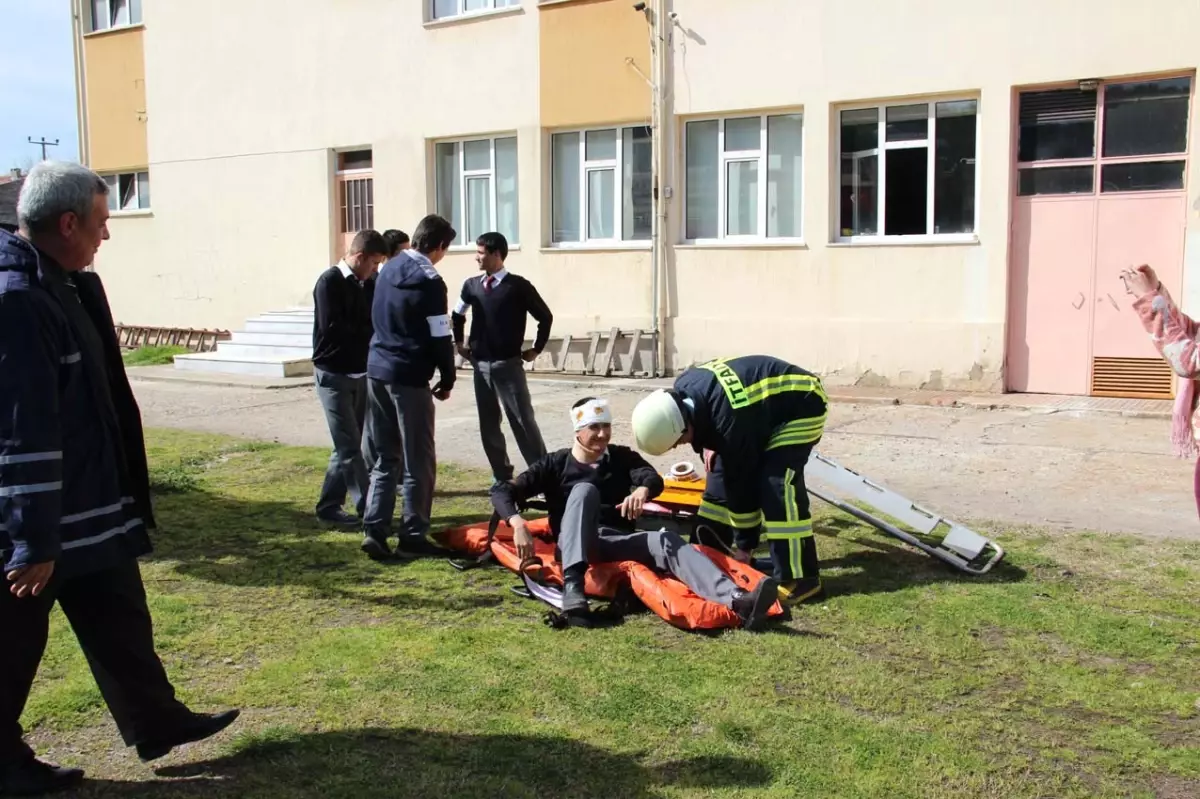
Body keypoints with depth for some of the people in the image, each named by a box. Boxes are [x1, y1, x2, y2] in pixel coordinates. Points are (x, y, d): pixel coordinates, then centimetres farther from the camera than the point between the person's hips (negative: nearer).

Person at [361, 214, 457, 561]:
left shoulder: (388, 269, 10)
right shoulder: (429, 281, -14)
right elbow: (440, 338, -14)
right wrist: (447, 379, 0)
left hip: (377, 370, 7)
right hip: (409, 377, -7)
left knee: (385, 457, 13)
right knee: (418, 462, 4)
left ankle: (374, 530, 6)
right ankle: (413, 536, 8)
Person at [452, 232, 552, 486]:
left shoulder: (518, 286, -7)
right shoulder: (471, 285, 6)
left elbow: (545, 317, 1)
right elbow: (457, 315, 24)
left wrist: (536, 349, 3)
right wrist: (459, 343, 18)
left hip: (509, 365, -4)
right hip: (480, 365, 5)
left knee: (523, 421, -5)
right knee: (488, 424, 8)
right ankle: (502, 478, 20)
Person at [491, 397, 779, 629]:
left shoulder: (622, 457, 14)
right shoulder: (556, 464, 8)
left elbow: (654, 478, -7)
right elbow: (502, 491, -1)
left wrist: (642, 490, -33)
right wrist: (519, 525, -23)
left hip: (620, 543, 2)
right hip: (575, 547, -2)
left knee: (667, 541, -29)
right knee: (584, 489, -28)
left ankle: (738, 601, -53)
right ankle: (572, 584, -48)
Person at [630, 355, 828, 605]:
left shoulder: (731, 419, -38)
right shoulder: (682, 391, -15)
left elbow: (743, 482, -28)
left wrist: (745, 547, -18)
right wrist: (709, 445, -4)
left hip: (801, 406, -9)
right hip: (766, 406, 9)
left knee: (777, 486, -22)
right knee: (722, 471, 6)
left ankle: (800, 578, -15)